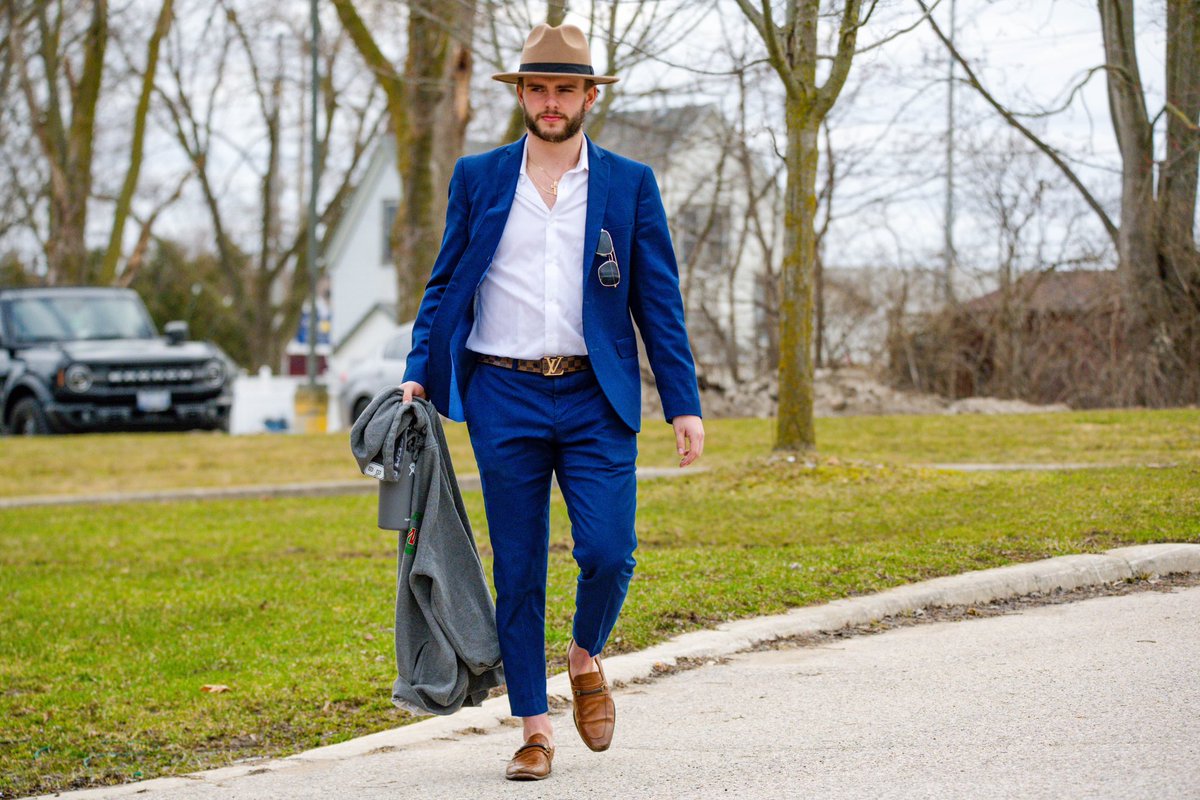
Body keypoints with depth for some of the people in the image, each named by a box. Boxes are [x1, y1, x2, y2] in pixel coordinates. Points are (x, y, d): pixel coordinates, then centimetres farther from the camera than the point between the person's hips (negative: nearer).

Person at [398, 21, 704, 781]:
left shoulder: (630, 184, 6)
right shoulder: (478, 178, 8)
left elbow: (660, 302, 6)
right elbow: (446, 285, 11)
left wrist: (685, 404, -1)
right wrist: (418, 376, -2)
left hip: (595, 399, -1)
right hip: (504, 397, 1)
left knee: (607, 552, -13)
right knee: (518, 572, 2)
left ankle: (586, 657, 19)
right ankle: (535, 729, 12)